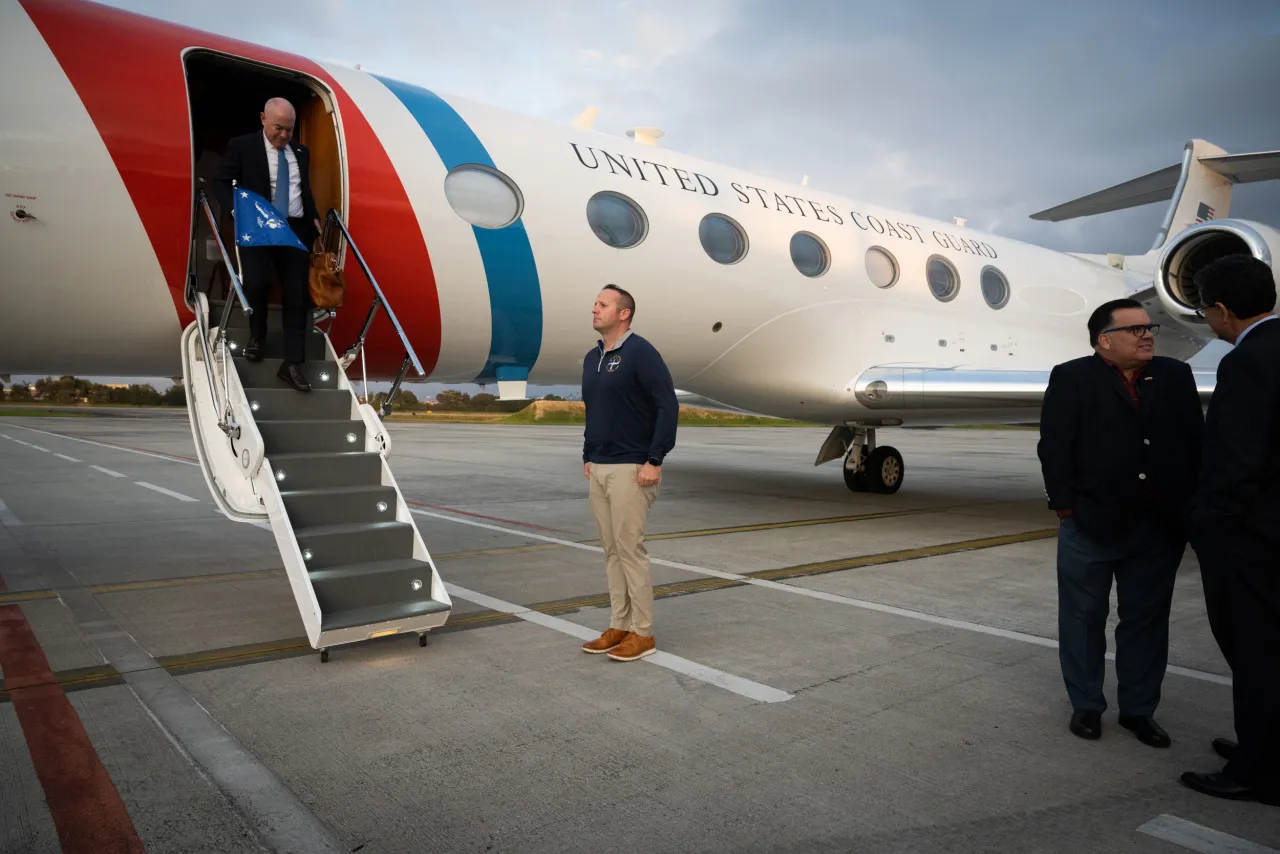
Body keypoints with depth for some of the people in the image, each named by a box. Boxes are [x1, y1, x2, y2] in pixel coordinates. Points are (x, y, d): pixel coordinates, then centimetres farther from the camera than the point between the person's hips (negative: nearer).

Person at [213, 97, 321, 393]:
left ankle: (292, 364, 2)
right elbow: (221, 181, 1)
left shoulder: (301, 152, 16)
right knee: (255, 282, -20)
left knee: (296, 296, -2)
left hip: (296, 230, 3)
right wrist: (235, 209, -16)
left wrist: (314, 219, 8)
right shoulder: (241, 146, 3)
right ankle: (256, 336, 13)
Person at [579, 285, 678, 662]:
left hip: (631, 469, -8)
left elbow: (668, 406, -15)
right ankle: (619, 626, 20)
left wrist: (655, 460, -18)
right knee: (612, 550, 11)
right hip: (599, 468, 8)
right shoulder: (592, 358, 15)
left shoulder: (640, 352, -10)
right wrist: (587, 457, 17)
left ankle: (642, 633, 7)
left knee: (630, 549, -5)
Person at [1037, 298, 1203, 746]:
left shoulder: (1176, 376, 8)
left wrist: (1193, 507, 2)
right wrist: (1066, 506, -11)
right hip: (1092, 523, -3)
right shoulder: (1072, 379, -5)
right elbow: (1054, 447, -8)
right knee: (1085, 617, 8)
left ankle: (1139, 709, 26)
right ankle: (1086, 705, 23)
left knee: (1147, 620, 12)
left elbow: (1197, 442, 7)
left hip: (1161, 525, 4)